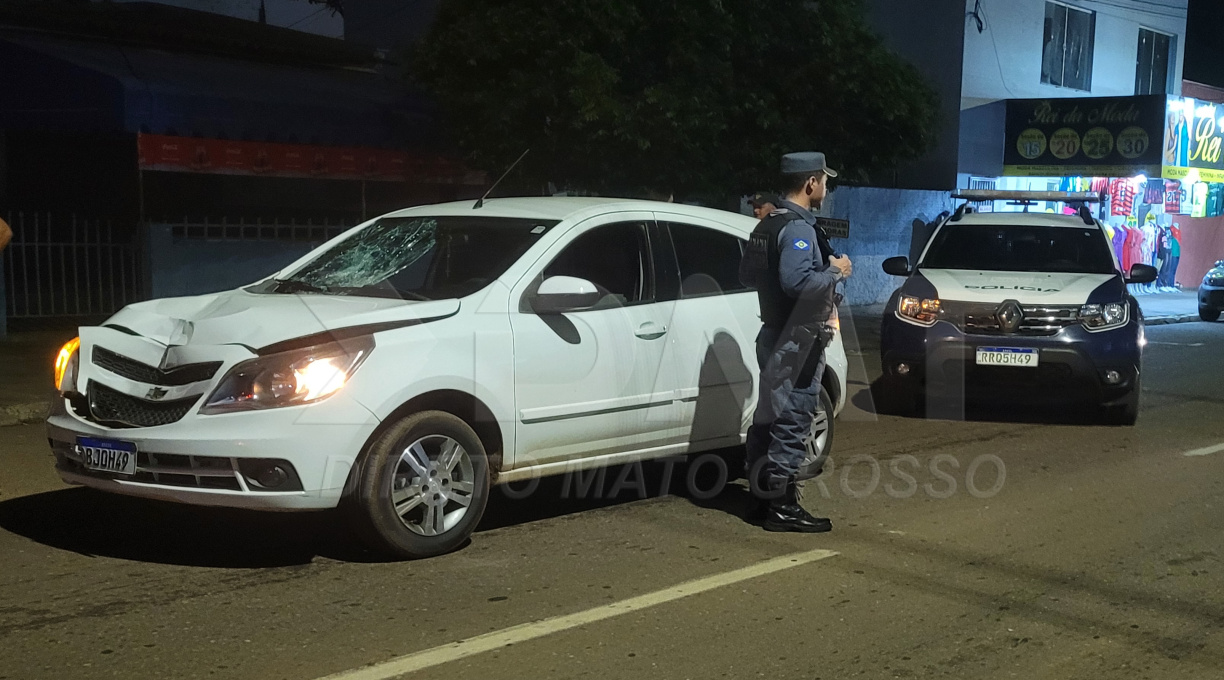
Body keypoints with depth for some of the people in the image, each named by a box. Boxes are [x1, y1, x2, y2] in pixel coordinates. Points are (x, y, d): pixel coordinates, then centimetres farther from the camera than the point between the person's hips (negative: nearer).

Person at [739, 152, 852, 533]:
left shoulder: (767, 226, 12)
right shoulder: (798, 228, -18)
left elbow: (747, 275, 18)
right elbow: (797, 281, -30)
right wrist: (835, 271, -15)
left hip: (773, 335, 10)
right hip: (797, 340, -10)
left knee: (768, 418, 14)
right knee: (792, 421, -5)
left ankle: (762, 499, 21)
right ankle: (783, 507, -1)